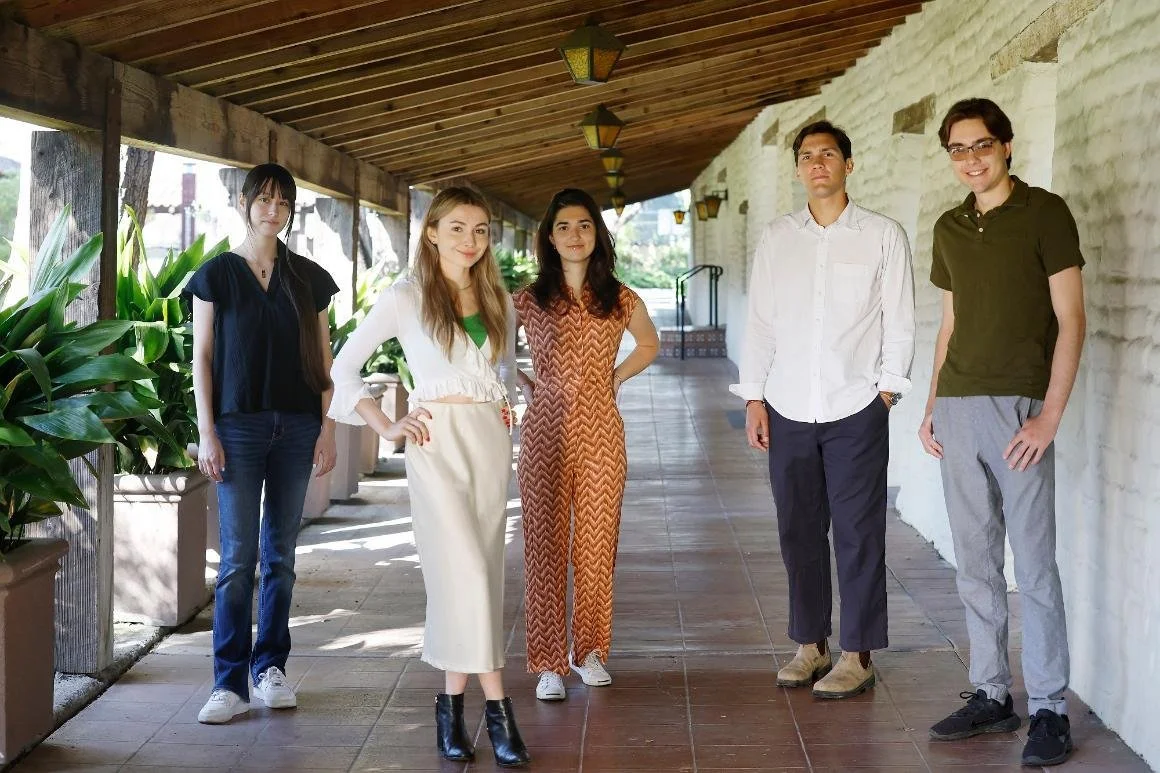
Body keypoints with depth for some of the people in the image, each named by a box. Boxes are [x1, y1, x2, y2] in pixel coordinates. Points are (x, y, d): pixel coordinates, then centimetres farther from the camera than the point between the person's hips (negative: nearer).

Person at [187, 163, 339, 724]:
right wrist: (206, 432, -6)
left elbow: (322, 357, 9)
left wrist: (327, 428, 1)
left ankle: (270, 668, 16)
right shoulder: (217, 274, 3)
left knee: (281, 553, 6)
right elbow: (202, 356, 1)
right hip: (238, 425, -2)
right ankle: (230, 683, -1)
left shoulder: (308, 278, 9)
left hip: (297, 426, 2)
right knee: (238, 556, -5)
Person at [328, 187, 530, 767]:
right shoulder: (406, 298, -2)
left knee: (479, 570, 4)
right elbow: (345, 366, 1)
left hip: (491, 441, 5)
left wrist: (507, 404, 12)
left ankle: (452, 700, 14)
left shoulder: (498, 300, 12)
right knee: (466, 568, -12)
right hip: (437, 441, -5)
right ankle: (496, 704, -9)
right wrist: (387, 427, -5)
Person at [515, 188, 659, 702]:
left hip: (601, 432, 1)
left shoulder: (622, 302, 4)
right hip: (546, 433, -1)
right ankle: (548, 663, 4)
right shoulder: (528, 300, 1)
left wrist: (614, 379, 10)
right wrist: (520, 383, 4)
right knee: (546, 545, -2)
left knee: (597, 545, 6)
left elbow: (649, 344, 23)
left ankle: (589, 650, 22)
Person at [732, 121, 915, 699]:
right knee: (798, 532, 8)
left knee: (858, 535, 1)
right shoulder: (776, 239, 9)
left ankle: (858, 655, 11)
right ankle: (810, 645, 21)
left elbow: (899, 322, 2)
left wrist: (886, 391, -5)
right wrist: (754, 398, 4)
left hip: (856, 411, -3)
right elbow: (759, 322, 10)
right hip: (788, 411, 3)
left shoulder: (883, 236, 2)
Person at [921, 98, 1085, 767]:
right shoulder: (950, 228, 15)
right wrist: (932, 404, 13)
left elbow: (1071, 320, -6)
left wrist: (1050, 415, -13)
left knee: (1034, 563, -3)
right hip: (957, 411, 6)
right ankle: (992, 695, 18)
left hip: (1018, 407, -6)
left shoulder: (1044, 212, -3)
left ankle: (1050, 710, 5)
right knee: (976, 562, 9)